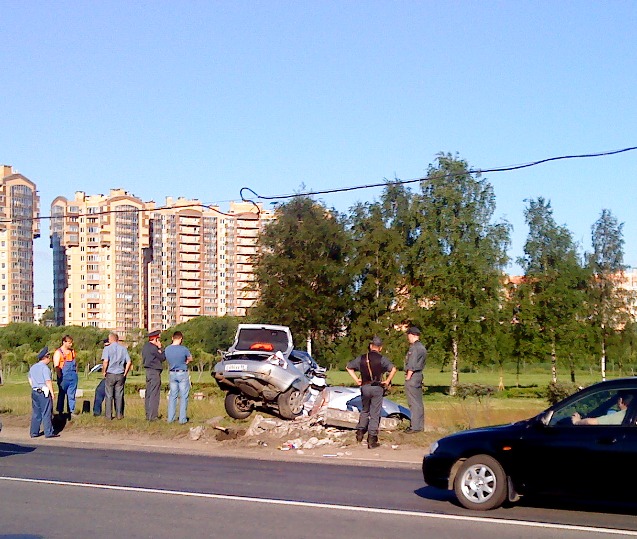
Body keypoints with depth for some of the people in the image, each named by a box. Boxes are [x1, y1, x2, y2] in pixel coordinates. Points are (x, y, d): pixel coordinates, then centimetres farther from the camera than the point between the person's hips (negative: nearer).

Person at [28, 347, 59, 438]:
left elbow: (30, 380, 20)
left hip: (34, 392, 8)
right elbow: (48, 382, -15)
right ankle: (49, 432, -2)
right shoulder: (45, 368, -13)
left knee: (36, 413, 11)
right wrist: (52, 393, -10)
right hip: (44, 392, -8)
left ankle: (34, 432, 13)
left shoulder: (32, 368, 13)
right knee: (46, 413, -3)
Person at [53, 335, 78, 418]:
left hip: (73, 376, 6)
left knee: (71, 395, 7)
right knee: (62, 395, 3)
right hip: (64, 377, -6)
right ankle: (60, 412, 10)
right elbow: (56, 366, -12)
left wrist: (76, 372, 15)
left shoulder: (72, 351, 13)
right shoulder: (58, 352, -7)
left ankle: (71, 411, 12)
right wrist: (60, 377, -17)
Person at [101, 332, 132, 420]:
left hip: (110, 374, -2)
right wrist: (125, 373, 9)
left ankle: (108, 415, 5)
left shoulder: (107, 348, -5)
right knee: (119, 395, 8)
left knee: (109, 395, 5)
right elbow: (129, 362, 0)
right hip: (120, 375, 2)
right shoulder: (123, 348, 4)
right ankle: (119, 414, 9)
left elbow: (105, 361, -17)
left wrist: (104, 372, -3)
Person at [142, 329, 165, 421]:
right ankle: (153, 416, -7)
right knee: (154, 395, -7)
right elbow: (162, 358, -11)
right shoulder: (153, 348, -15)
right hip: (154, 372, -10)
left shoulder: (145, 347, 13)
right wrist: (160, 349, -1)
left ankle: (148, 415, 17)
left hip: (148, 371, 10)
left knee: (148, 394, 12)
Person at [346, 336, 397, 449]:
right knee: (375, 414, 2)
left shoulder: (362, 358, 5)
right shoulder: (381, 359, -6)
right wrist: (387, 381, -9)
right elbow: (393, 369, -20)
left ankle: (360, 431, 13)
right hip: (377, 388, -3)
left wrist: (356, 380, 11)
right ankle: (371, 440, 1)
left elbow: (349, 367, 12)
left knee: (365, 411, 24)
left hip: (364, 387, 3)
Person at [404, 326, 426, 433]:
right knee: (419, 402, 12)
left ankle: (415, 426, -7)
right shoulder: (422, 347, 16)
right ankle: (420, 425, 17)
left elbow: (412, 366, -18)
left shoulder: (414, 347, -15)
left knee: (414, 403, -7)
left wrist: (408, 377, -13)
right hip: (419, 375, 10)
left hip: (412, 376, -10)